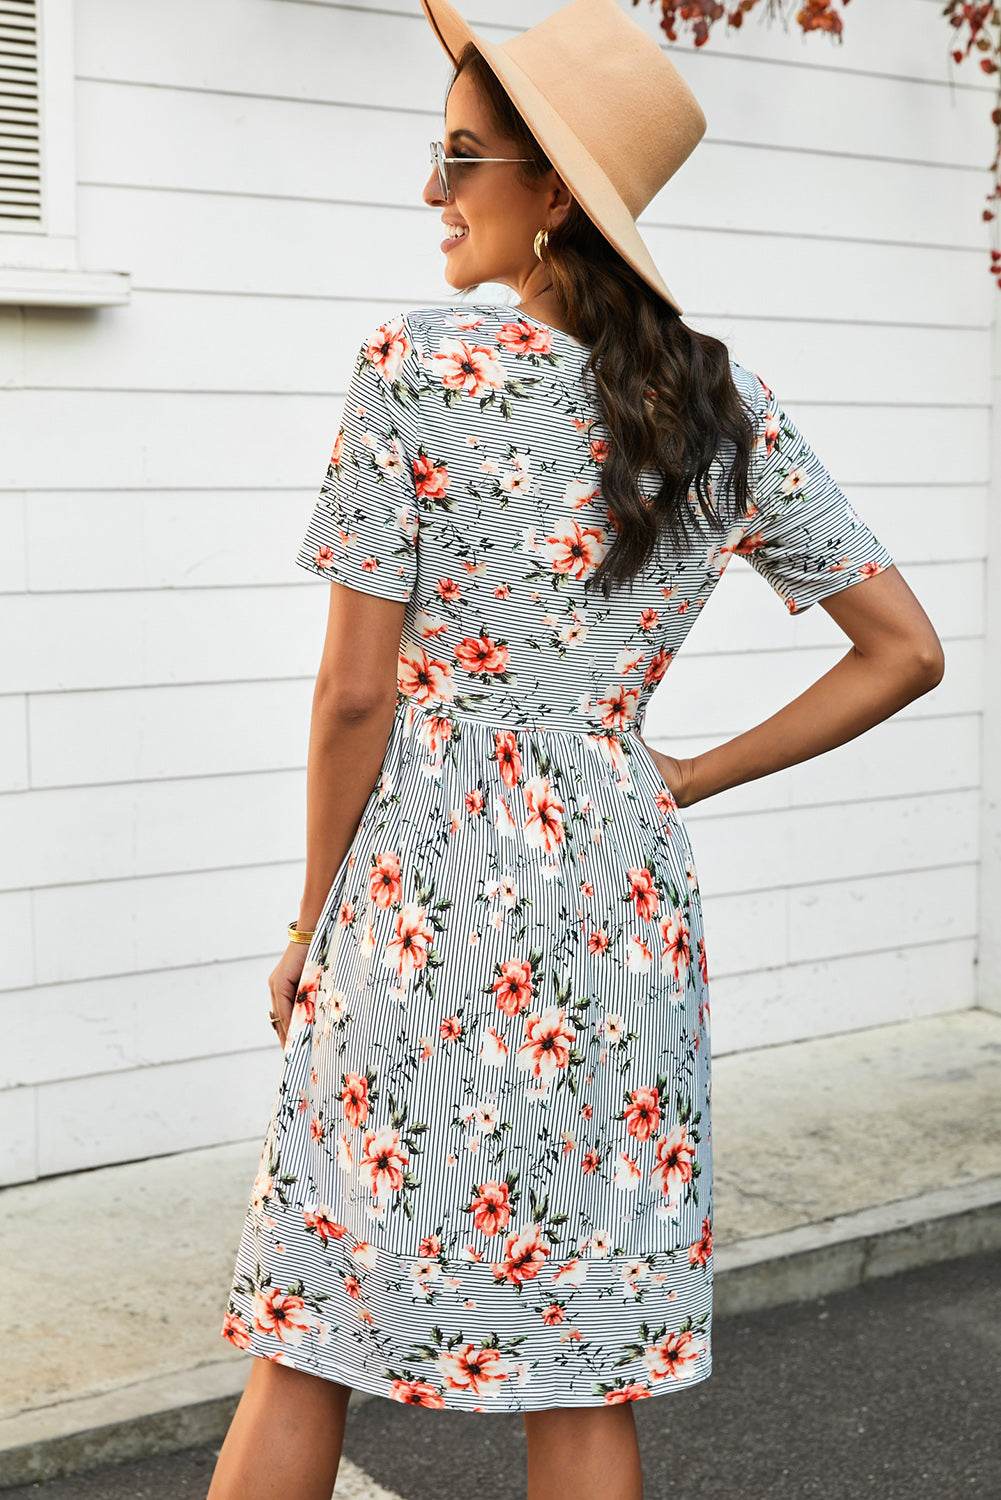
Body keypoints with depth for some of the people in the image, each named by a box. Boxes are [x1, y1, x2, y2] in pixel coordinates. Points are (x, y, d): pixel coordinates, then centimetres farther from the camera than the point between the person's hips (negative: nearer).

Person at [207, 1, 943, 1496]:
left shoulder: (415, 371, -11)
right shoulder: (732, 409, 2)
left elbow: (355, 696, -10)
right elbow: (906, 653, 6)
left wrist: (311, 924, 3)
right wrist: (687, 781, 8)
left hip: (426, 897, -4)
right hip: (630, 909, 4)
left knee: (306, 1342, 12)